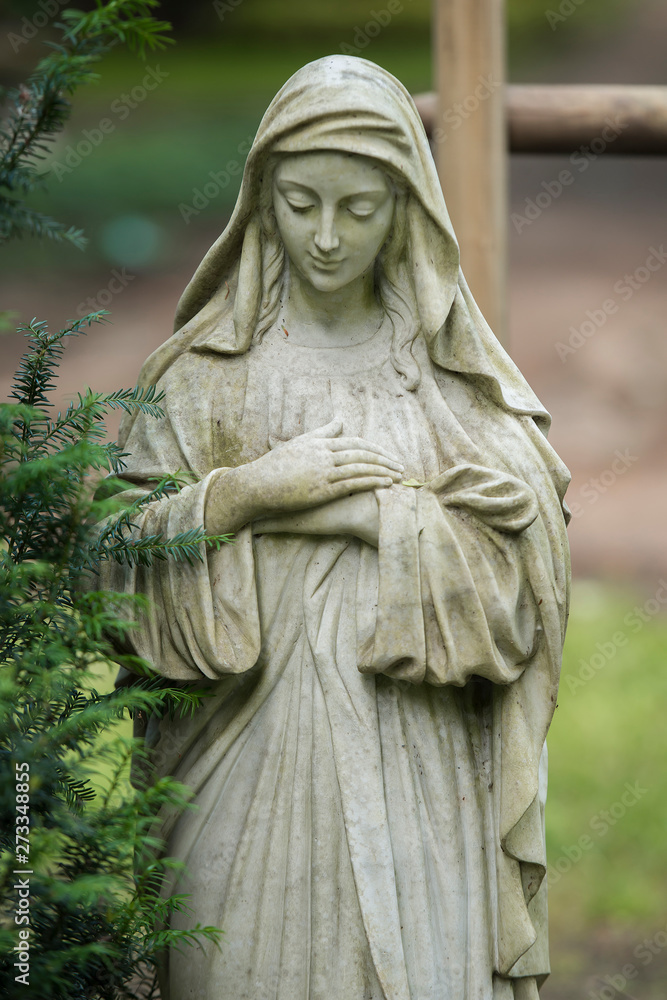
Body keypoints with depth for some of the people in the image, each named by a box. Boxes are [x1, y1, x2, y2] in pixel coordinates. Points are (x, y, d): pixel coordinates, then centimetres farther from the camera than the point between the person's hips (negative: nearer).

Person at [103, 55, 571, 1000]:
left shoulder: (456, 372, 6)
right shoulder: (205, 369, 5)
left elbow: (526, 545, -5)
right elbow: (123, 555, 1)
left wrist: (362, 510, -11)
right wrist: (247, 491, -14)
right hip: (248, 772, 0)